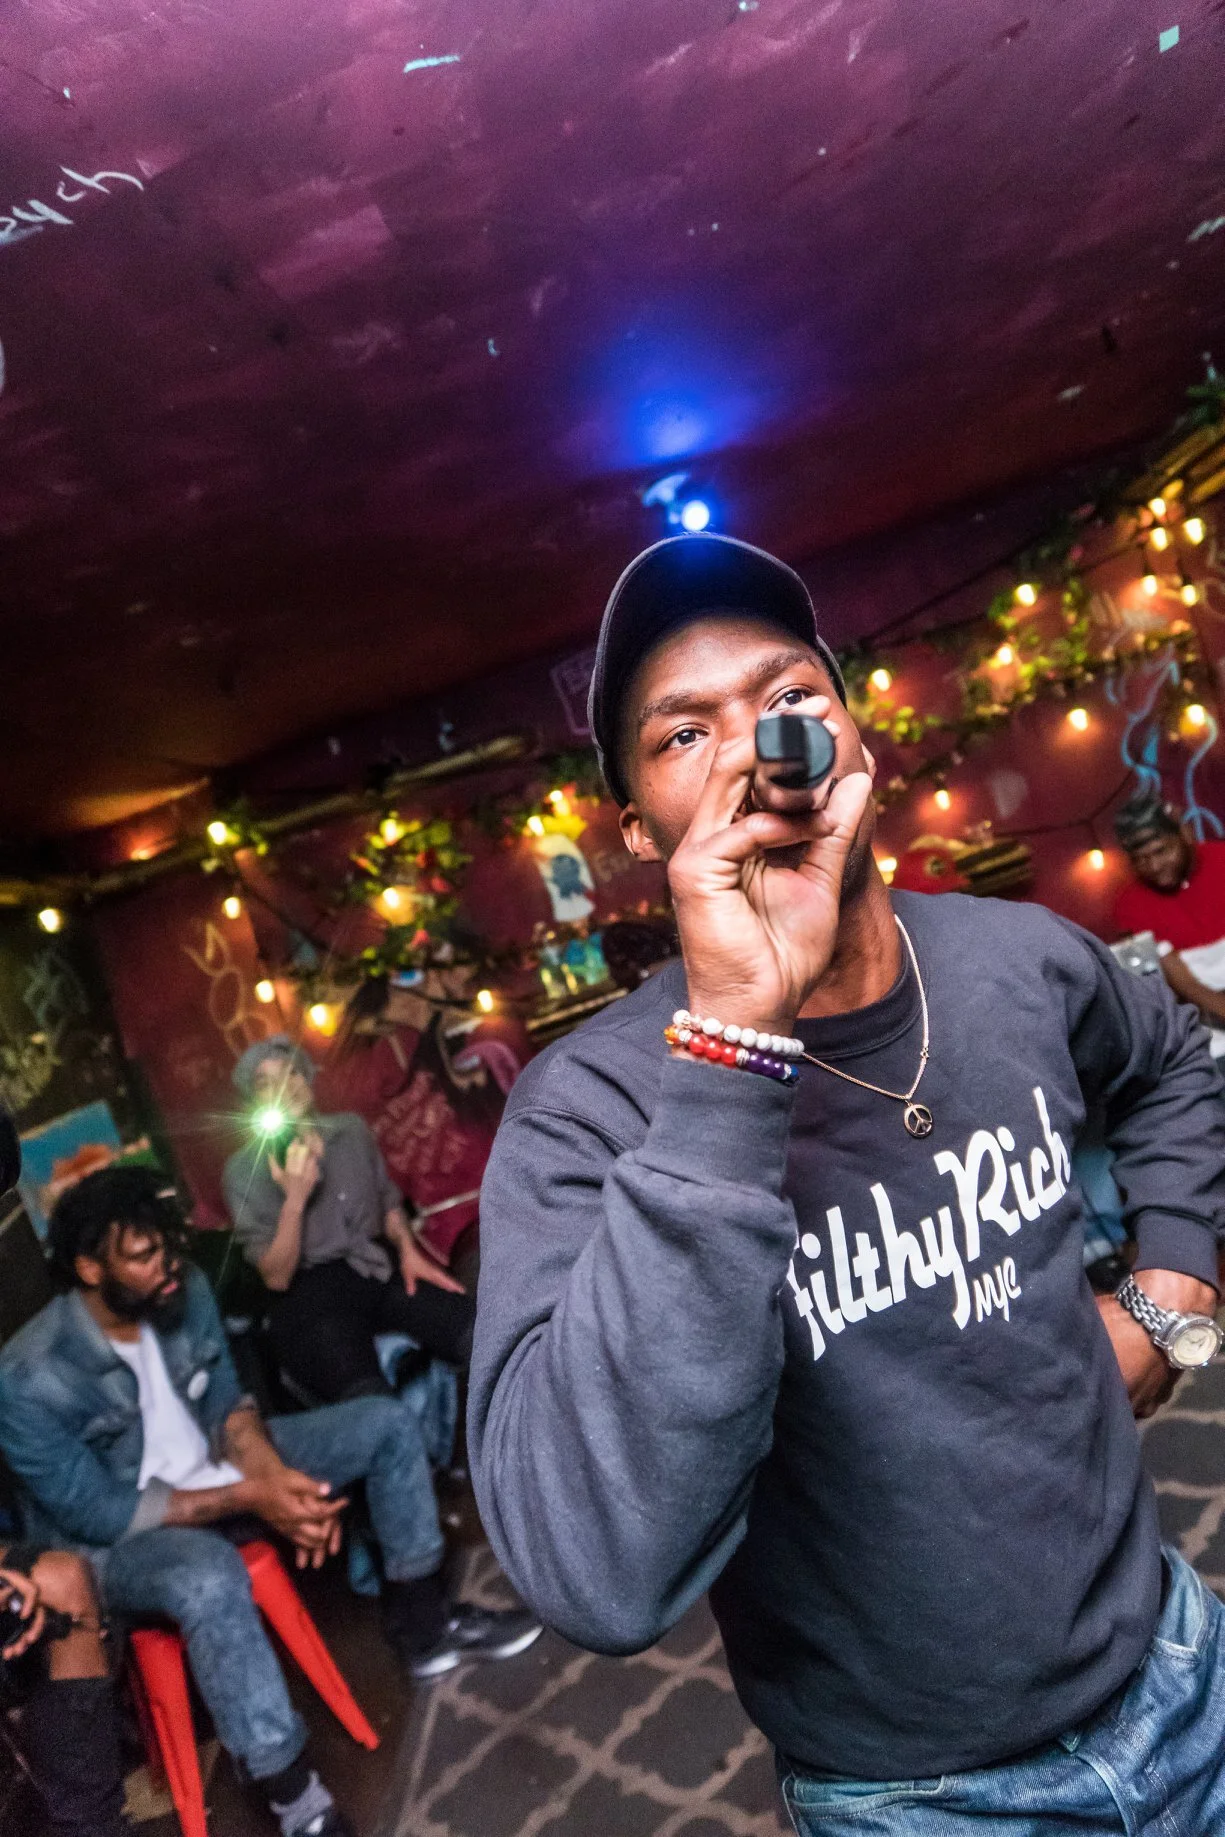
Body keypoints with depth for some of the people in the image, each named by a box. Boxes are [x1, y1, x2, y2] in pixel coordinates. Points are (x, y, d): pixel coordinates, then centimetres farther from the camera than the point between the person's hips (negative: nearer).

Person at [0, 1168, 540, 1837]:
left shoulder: (187, 1291, -13)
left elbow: (224, 1403, -1)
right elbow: (98, 1512, -23)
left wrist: (276, 1475, -21)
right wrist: (249, 1497, -26)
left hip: (212, 1469, 6)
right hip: (116, 1537, -6)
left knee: (387, 1421, -5)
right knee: (209, 1576, -42)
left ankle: (421, 1629, 10)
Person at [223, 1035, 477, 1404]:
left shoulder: (351, 1130, 9)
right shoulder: (244, 1170, -3)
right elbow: (276, 1277, -7)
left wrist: (408, 1252, 3)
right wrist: (294, 1200, -20)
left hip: (380, 1272, 4)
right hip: (309, 1295, -4)